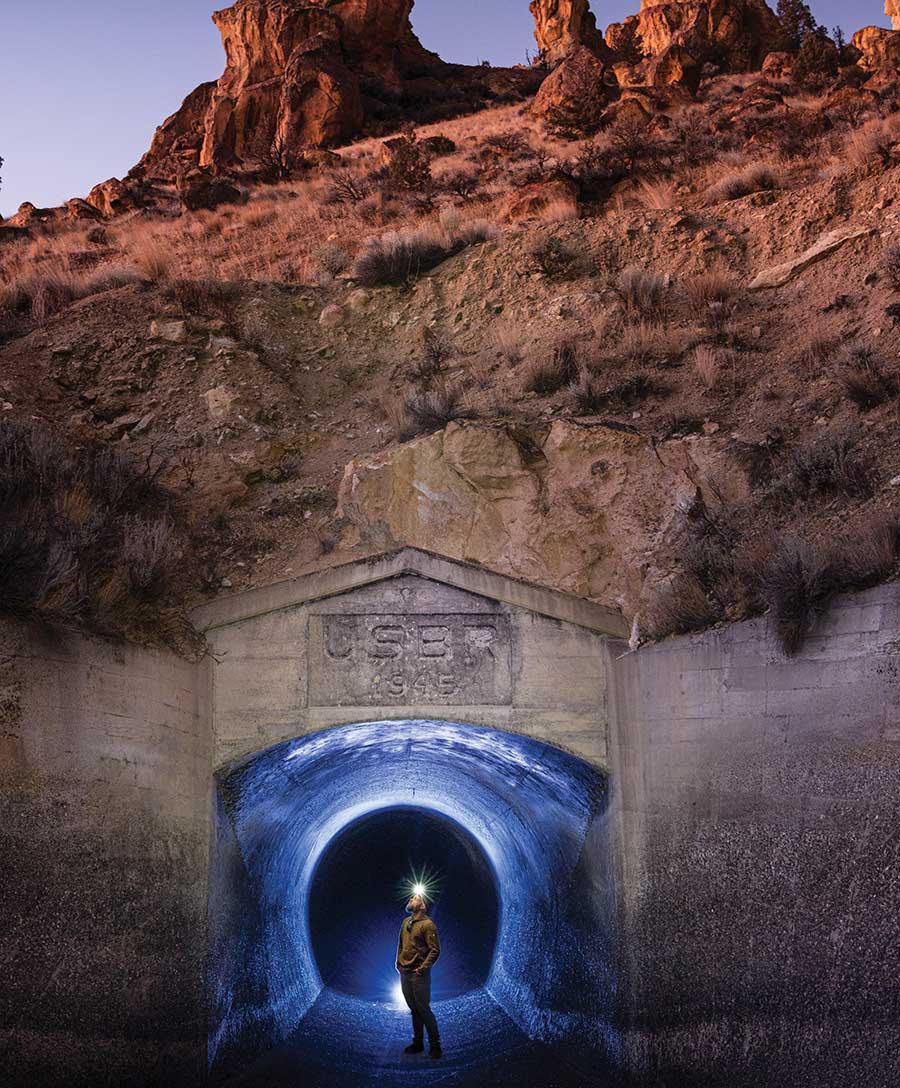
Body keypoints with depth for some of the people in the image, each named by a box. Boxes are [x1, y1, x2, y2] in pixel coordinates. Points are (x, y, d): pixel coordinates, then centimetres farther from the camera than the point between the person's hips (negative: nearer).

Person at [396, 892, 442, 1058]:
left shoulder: (427, 924, -11)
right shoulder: (406, 922, 12)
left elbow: (435, 950, -14)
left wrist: (423, 968, -17)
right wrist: (398, 962, 11)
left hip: (418, 974, -7)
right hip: (404, 973, 7)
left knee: (423, 1009, -5)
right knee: (414, 1009, 14)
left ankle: (435, 1045, 4)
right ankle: (417, 1043, 22)